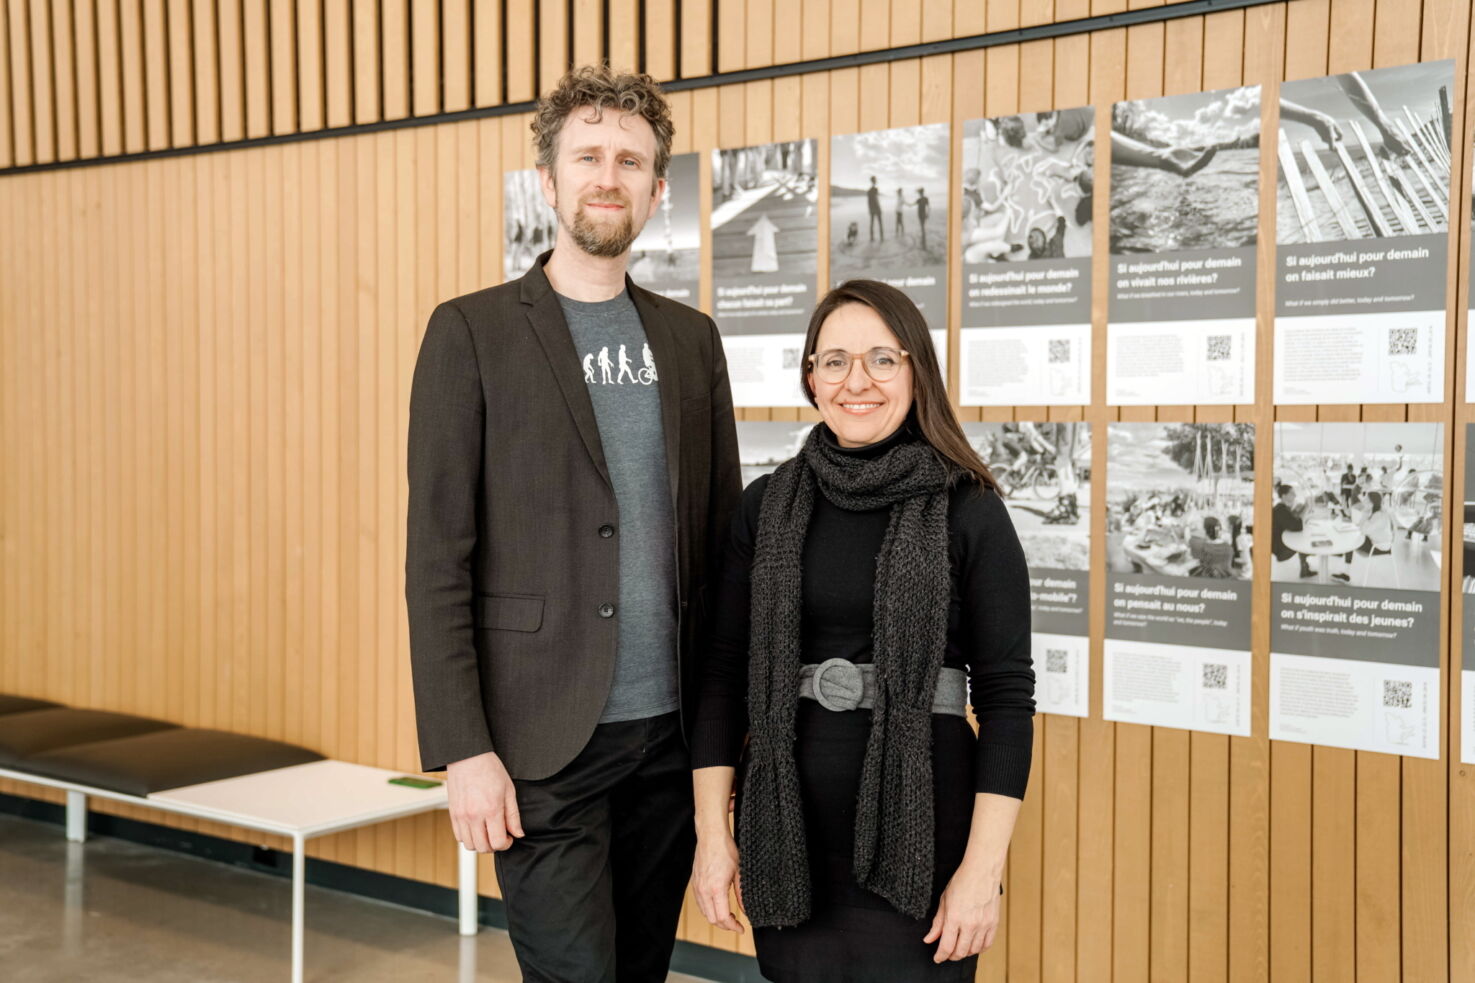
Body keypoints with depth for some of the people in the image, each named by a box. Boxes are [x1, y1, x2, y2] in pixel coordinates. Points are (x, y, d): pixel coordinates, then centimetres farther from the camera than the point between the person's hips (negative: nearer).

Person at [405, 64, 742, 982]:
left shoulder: (691, 339, 10)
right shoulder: (473, 332, -3)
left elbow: (725, 540, 12)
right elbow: (438, 557, -7)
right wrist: (464, 749, -13)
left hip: (671, 734, 5)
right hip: (542, 740, -4)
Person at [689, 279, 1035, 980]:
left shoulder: (970, 513, -5)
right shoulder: (768, 506, 4)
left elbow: (1005, 694, -7)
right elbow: (724, 672, 6)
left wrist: (982, 869, -12)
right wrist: (712, 832, 1)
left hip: (919, 828, -3)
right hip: (786, 830, 3)